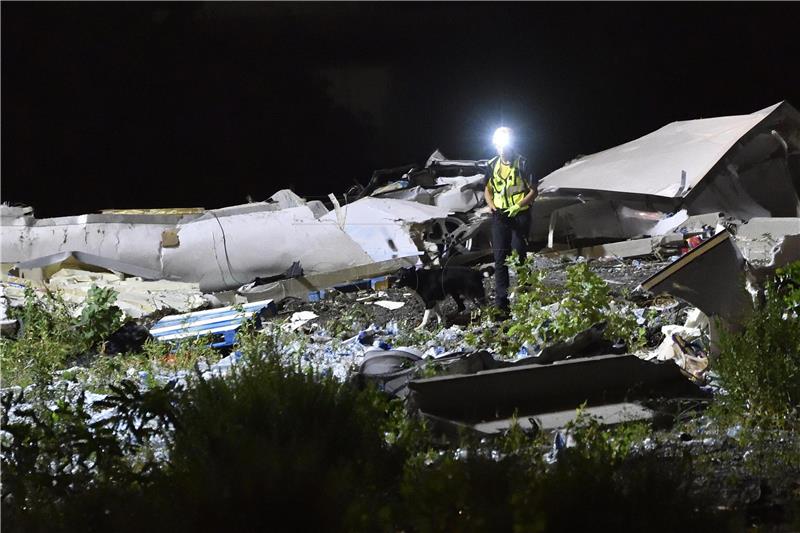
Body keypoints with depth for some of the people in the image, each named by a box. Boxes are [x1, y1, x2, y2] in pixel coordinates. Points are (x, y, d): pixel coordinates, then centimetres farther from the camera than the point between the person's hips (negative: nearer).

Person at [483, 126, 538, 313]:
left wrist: (519, 206, -18)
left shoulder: (522, 163, -5)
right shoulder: (492, 165, 8)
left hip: (520, 215, -4)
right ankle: (501, 302, 0)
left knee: (519, 256, -2)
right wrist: (492, 205, -2)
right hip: (500, 217, 4)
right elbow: (488, 190, 18)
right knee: (500, 258, 0)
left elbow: (533, 191, -5)